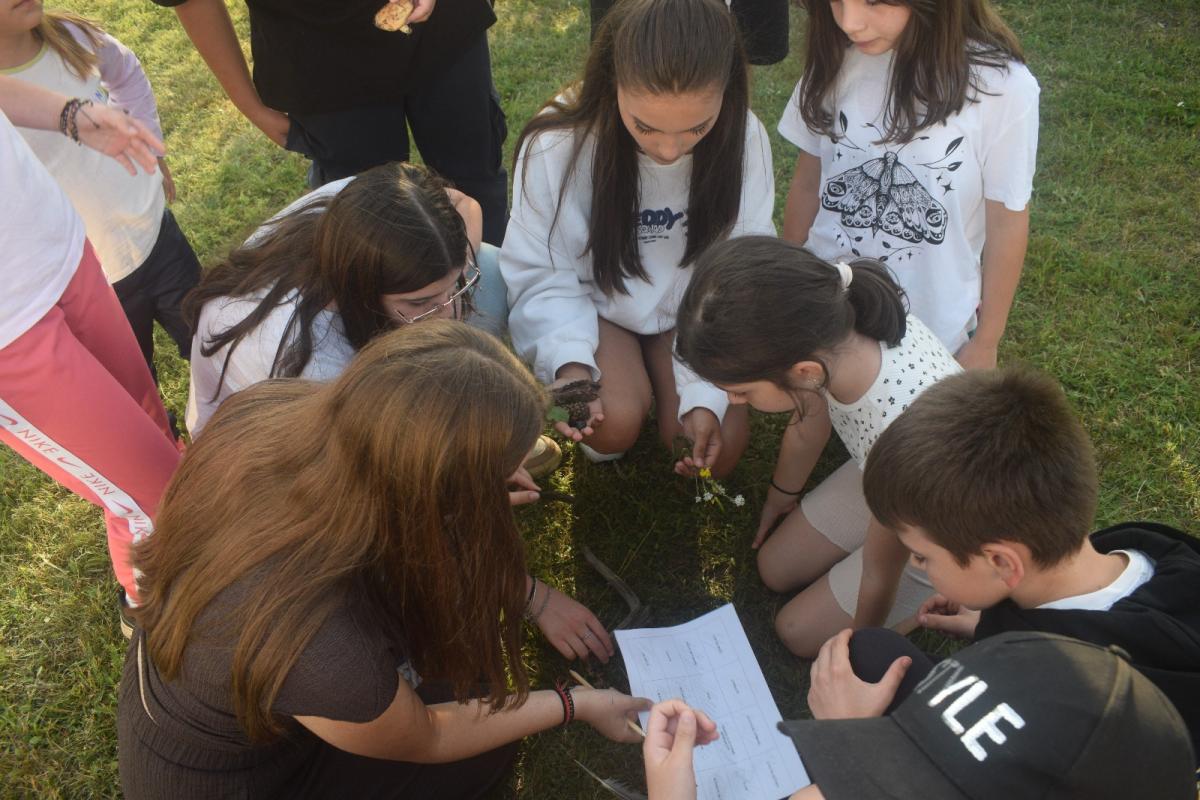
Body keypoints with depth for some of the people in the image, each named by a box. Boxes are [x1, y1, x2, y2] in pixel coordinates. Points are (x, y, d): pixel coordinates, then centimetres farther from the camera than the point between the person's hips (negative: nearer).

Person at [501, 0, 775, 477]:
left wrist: (707, 394, -23)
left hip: (692, 308, 2)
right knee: (618, 424, -27)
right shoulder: (559, 143, -27)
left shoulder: (744, 138, -21)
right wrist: (569, 363, -34)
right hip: (596, 304, -2)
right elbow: (541, 276, -16)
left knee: (719, 451, -12)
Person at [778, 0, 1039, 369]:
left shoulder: (1002, 87, -21)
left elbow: (1006, 225, -10)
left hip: (931, 335, -2)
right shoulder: (835, 61, -12)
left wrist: (986, 342, -1)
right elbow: (807, 185, 0)